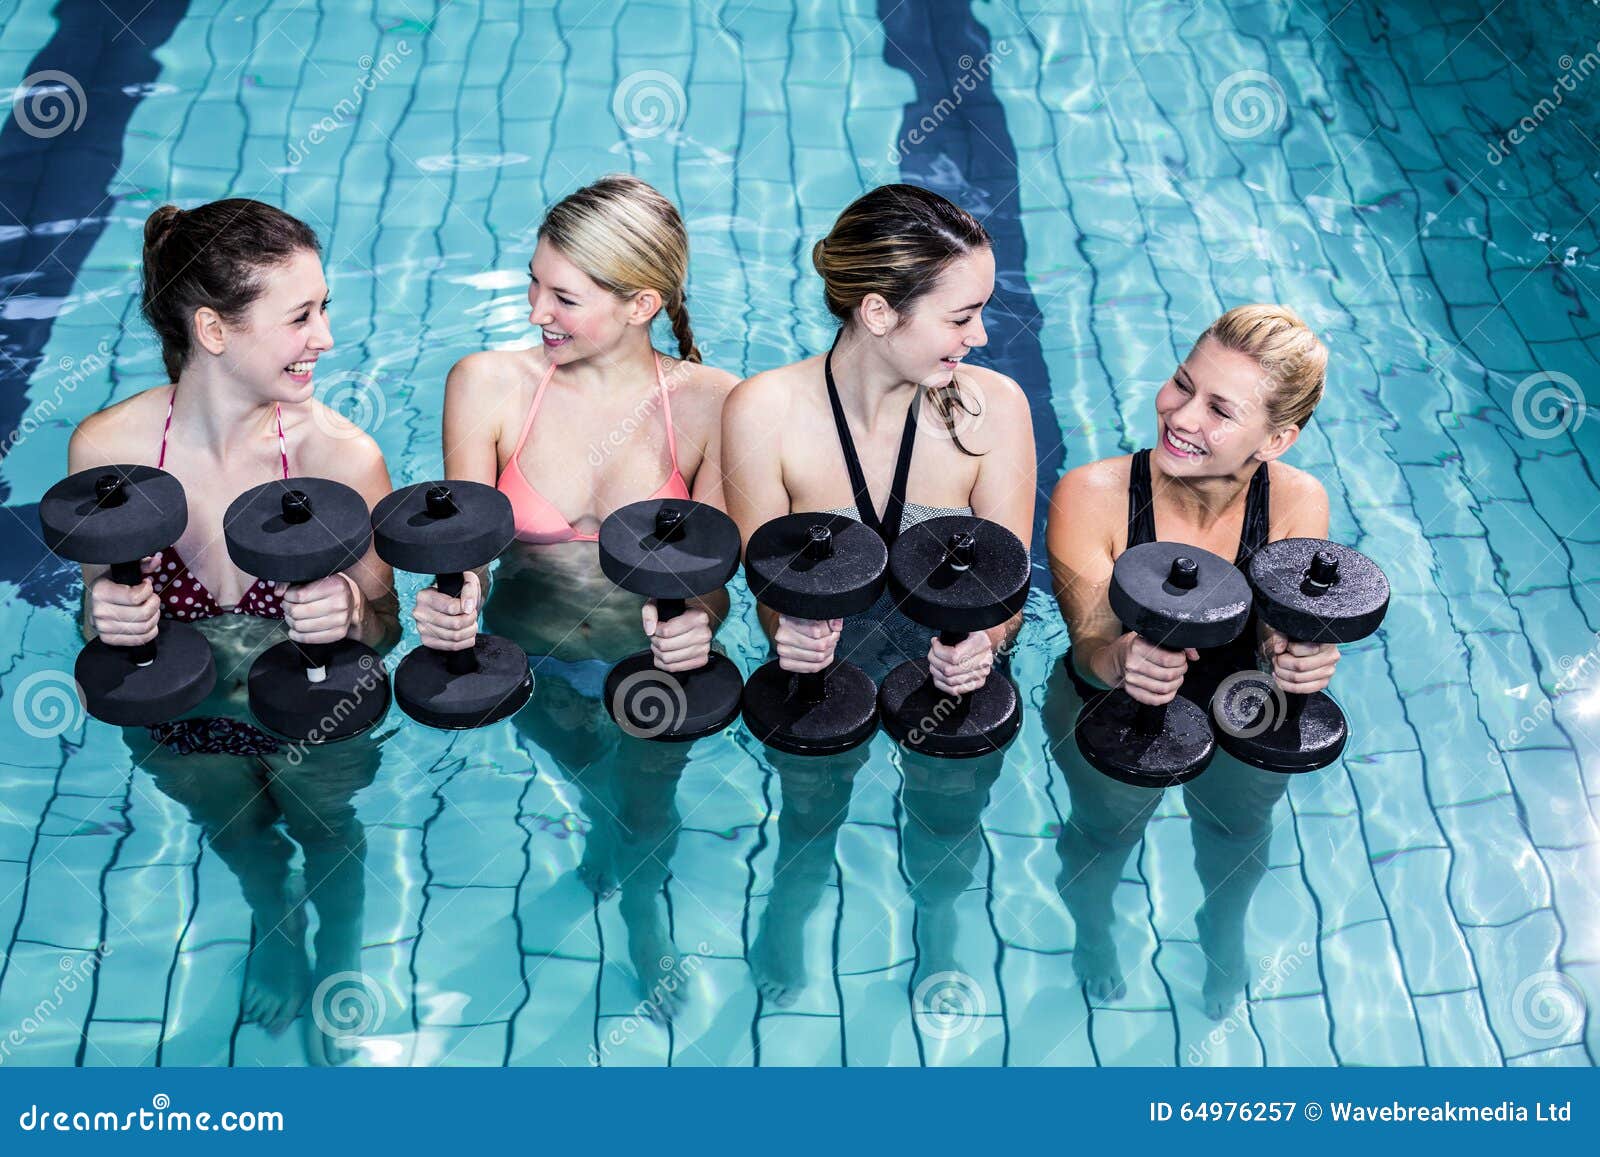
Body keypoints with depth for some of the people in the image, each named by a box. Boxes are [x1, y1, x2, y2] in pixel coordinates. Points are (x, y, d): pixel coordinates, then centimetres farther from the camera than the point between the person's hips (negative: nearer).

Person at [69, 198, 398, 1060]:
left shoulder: (343, 457, -24)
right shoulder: (105, 447, -20)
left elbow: (384, 627, -10)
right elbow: (100, 614, -4)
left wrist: (352, 610, -33)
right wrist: (106, 615, -27)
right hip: (180, 709, 1)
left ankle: (340, 951, 42)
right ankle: (273, 920, 53)